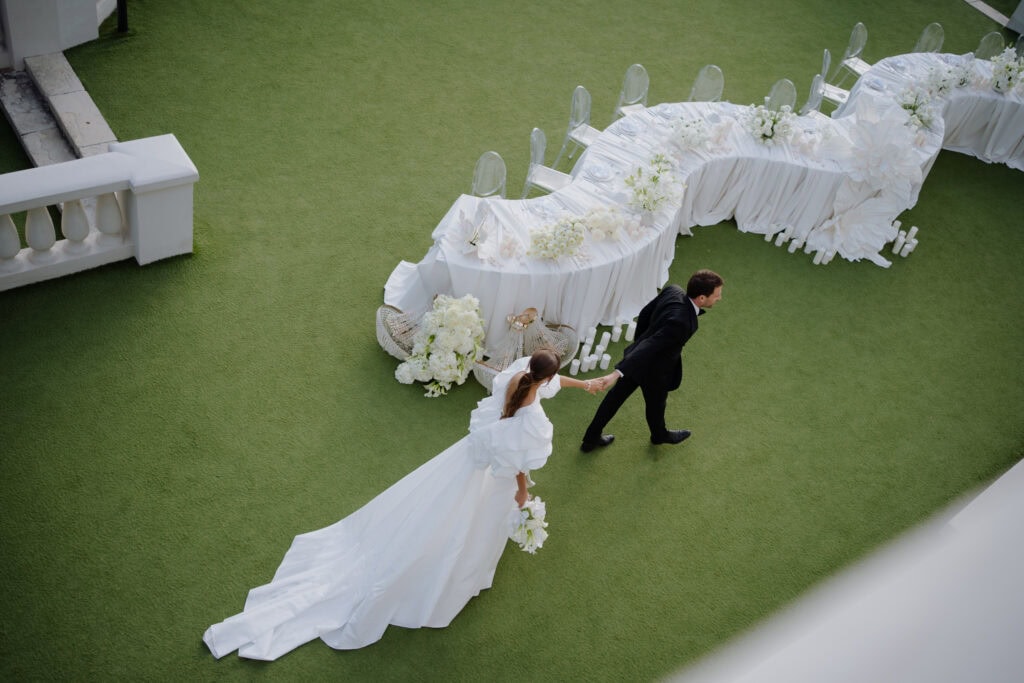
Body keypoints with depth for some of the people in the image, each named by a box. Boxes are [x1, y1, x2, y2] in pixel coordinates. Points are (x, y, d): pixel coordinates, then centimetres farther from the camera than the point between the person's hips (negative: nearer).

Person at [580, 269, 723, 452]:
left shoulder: (673, 291, -16)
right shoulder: (680, 322, -38)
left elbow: (644, 314, 0)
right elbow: (648, 348, -41)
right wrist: (617, 373, -42)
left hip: (639, 355, 7)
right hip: (654, 370, -7)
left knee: (615, 397, 22)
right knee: (656, 403, 26)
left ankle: (591, 439, 40)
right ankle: (659, 435, 58)